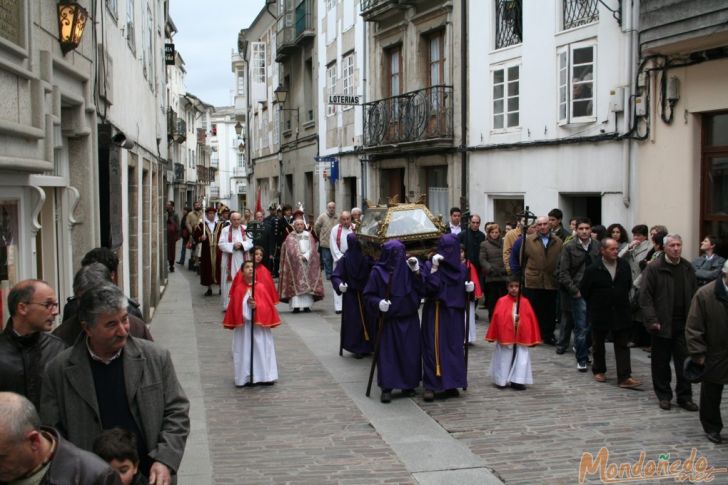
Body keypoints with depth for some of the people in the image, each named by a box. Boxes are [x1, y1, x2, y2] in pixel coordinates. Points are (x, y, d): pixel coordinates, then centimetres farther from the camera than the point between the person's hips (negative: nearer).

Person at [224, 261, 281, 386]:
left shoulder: (262, 287, -4)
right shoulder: (238, 289, -3)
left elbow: (269, 306, -4)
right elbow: (233, 308, 3)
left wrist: (257, 306, -20)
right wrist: (234, 324, -3)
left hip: (259, 325, 0)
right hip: (243, 326, 0)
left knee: (261, 349, 4)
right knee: (244, 351, 4)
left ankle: (265, 375, 13)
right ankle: (246, 377, 12)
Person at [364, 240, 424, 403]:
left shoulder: (407, 268, 0)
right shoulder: (378, 272, -7)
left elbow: (422, 291, -4)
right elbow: (368, 295, -2)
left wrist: (416, 272, -14)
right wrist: (378, 303, -21)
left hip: (409, 319, 3)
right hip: (388, 320, -3)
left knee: (410, 352, 7)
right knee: (387, 352, -2)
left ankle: (409, 385, 21)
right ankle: (386, 388, 5)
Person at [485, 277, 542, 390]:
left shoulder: (525, 302, -2)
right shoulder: (501, 302, -7)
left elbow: (531, 320, 1)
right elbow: (496, 319, -5)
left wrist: (532, 339, 1)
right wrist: (492, 336, -4)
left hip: (521, 337, 1)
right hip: (505, 337, -1)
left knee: (521, 358, 2)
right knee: (504, 358, 9)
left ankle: (517, 381, 7)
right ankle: (501, 380, 19)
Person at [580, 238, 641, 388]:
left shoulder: (624, 266, -3)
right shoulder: (593, 269, -14)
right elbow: (584, 290, -4)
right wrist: (595, 305, 6)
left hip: (621, 313, 2)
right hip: (600, 314, -2)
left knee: (622, 345, -2)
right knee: (598, 344, 13)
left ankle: (624, 377, -3)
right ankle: (599, 370, 31)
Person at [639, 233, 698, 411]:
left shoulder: (688, 268, 7)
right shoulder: (653, 268, -7)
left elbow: (694, 295, 12)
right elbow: (645, 296, -9)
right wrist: (652, 320, -15)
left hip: (684, 323, 3)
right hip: (662, 324, -3)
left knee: (685, 361, 4)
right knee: (661, 362, 7)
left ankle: (685, 397, 14)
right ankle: (664, 396, 20)